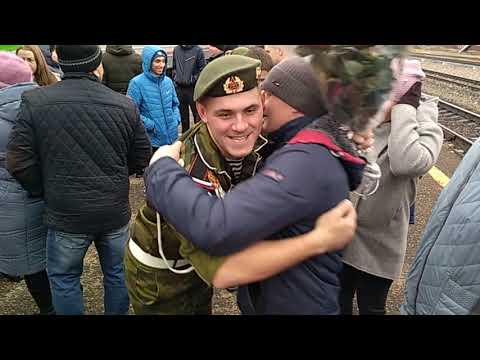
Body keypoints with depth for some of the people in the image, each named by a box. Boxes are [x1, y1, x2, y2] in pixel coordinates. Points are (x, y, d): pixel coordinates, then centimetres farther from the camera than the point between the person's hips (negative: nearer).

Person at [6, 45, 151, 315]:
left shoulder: (35, 102, -10)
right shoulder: (125, 105, -8)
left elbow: (19, 162, -9)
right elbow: (142, 158, 1)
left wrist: (45, 192, 9)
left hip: (66, 214, -1)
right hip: (116, 211, 2)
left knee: (64, 277, 19)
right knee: (117, 272, 20)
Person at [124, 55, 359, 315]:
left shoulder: (256, 142, -22)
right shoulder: (187, 172, -40)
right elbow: (220, 271, -47)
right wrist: (319, 240, -46)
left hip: (200, 264, 6)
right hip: (159, 274, -5)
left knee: (203, 309, 27)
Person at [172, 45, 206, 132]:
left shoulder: (197, 50, -6)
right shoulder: (176, 50, 8)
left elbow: (202, 69, -5)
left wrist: (194, 79, -10)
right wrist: (175, 80, 12)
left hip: (193, 88, -4)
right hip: (179, 88, 5)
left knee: (197, 113, 1)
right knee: (183, 114, 14)